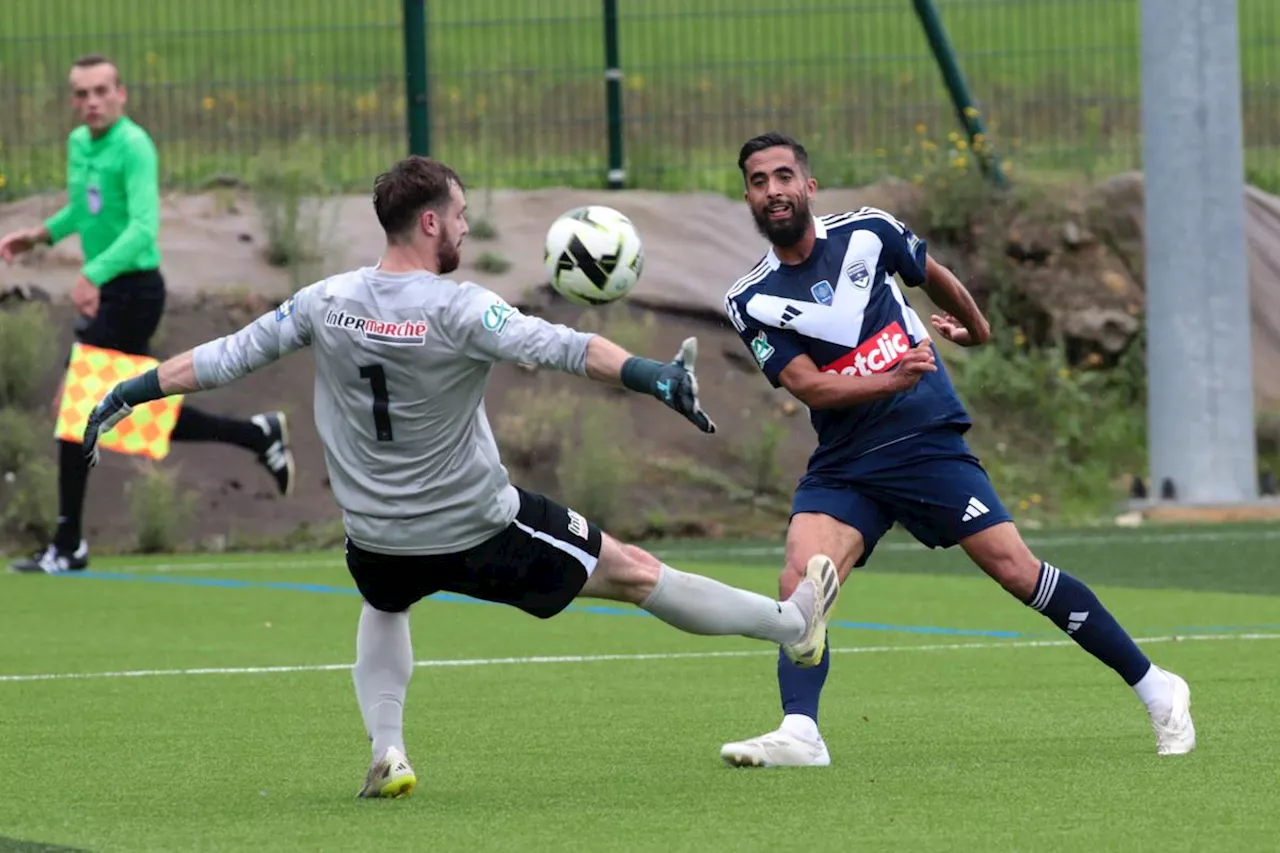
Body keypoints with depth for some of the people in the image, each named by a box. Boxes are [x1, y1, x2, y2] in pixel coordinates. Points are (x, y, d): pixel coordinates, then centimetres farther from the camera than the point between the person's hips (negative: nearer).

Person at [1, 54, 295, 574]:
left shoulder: (133, 147, -16)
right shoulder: (79, 143, 10)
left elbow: (144, 225, -28)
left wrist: (94, 274, -39)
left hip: (131, 291, -9)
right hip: (106, 293, 9)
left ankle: (68, 545, 0)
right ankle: (260, 436, 26)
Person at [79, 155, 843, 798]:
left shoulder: (327, 303, -7)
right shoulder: (457, 310, -22)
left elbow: (226, 356, 0)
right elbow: (560, 348, -33)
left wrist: (131, 393, 11)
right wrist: (654, 377, -40)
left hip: (380, 539, 4)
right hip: (482, 534, -4)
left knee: (384, 607, 39)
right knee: (633, 572, 9)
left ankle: (386, 753, 22)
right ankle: (792, 625, 21)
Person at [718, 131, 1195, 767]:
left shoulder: (866, 232, 0)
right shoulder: (750, 302, -2)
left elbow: (932, 276, 20)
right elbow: (805, 384, -13)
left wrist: (974, 326, 35)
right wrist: (893, 379, -24)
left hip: (927, 444, -1)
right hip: (842, 467, 1)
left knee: (1015, 569, -6)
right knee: (800, 582, -22)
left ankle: (1155, 689, 3)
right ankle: (799, 733, -28)